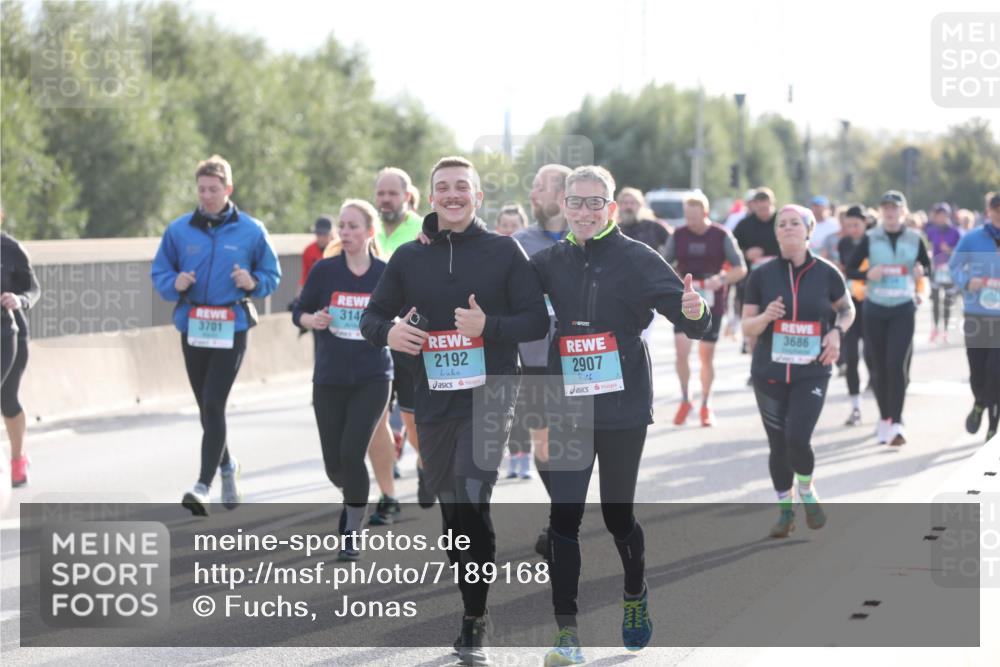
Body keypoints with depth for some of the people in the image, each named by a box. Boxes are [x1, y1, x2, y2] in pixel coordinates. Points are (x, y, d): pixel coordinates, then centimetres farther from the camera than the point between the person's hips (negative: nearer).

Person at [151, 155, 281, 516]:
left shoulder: (251, 231, 1)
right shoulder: (179, 229, 4)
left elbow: (272, 274, 9)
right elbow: (159, 272, 11)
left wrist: (253, 283, -13)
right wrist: (174, 283, -11)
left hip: (231, 329, -3)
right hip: (192, 327, 3)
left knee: (213, 405, -14)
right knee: (207, 408, 13)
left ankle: (203, 486, -18)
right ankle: (227, 466, 36)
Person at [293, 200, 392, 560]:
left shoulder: (385, 274, -3)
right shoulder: (325, 270, -1)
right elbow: (299, 313, 6)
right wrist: (313, 320, -15)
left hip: (372, 378, -2)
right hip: (330, 378, 2)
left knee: (352, 453, -14)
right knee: (333, 462, 6)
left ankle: (352, 535, 2)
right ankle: (352, 498, 42)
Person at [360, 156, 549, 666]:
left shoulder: (504, 252, 0)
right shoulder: (409, 257, 8)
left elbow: (537, 321, -2)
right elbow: (371, 317, 12)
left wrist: (489, 326, -20)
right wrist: (388, 332, -11)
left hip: (490, 394, -4)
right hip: (433, 400, 4)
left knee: (472, 502, -18)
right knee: (450, 509, 11)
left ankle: (475, 624, -12)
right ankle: (468, 606, 26)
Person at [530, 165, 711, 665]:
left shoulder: (637, 259, -7)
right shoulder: (551, 262, 3)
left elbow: (692, 323, -13)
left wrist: (695, 313, -35)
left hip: (623, 411, -2)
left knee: (617, 514, 10)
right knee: (564, 517, -5)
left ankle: (635, 593, 39)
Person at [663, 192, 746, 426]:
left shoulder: (722, 236, -5)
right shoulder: (678, 236, 1)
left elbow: (741, 269, -4)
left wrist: (722, 279, -22)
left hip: (712, 303, -1)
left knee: (707, 355, 5)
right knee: (682, 350, -14)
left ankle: (706, 406, 21)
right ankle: (685, 400, 4)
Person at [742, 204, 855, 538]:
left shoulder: (826, 274, -2)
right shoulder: (761, 276, -1)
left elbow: (847, 309, 15)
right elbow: (747, 327, 2)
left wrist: (837, 332, -5)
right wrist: (766, 317, -19)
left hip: (812, 373, -1)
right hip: (769, 373, 1)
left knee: (798, 440, -16)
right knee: (778, 445, 6)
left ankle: (807, 490, 15)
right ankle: (785, 508, 27)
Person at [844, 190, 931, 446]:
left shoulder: (914, 239, 2)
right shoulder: (870, 238, 0)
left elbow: (927, 266, 15)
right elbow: (849, 269, 2)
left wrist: (921, 271, -9)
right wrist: (868, 274, -18)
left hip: (903, 309, -1)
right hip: (875, 309, 1)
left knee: (897, 364, -14)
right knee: (879, 367, 7)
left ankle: (896, 423, -16)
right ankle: (884, 418, 23)